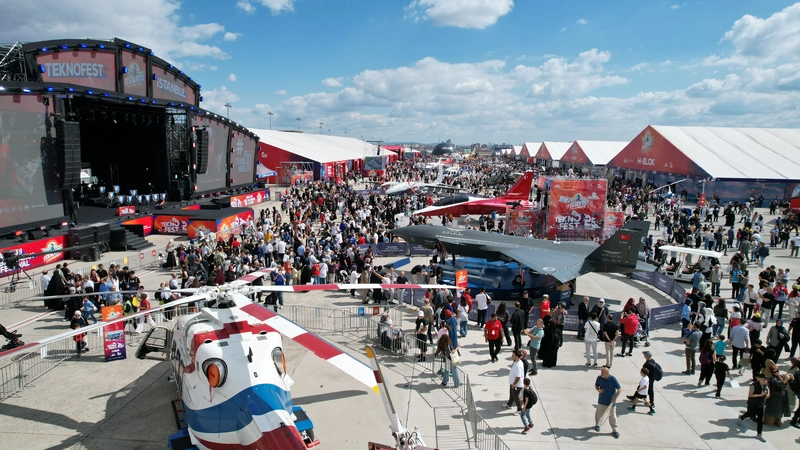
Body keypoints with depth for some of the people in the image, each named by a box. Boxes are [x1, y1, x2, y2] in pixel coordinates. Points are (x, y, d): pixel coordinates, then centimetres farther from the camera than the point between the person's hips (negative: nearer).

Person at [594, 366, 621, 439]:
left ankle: (615, 429, 22)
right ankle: (597, 424, 40)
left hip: (611, 401, -2)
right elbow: (596, 385, 5)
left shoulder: (613, 379, -19)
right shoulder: (599, 378, -11)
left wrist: (615, 398, -17)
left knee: (612, 416, 6)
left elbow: (619, 389, -11)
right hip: (601, 400, 3)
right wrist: (598, 390, -17)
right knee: (599, 413, 16)